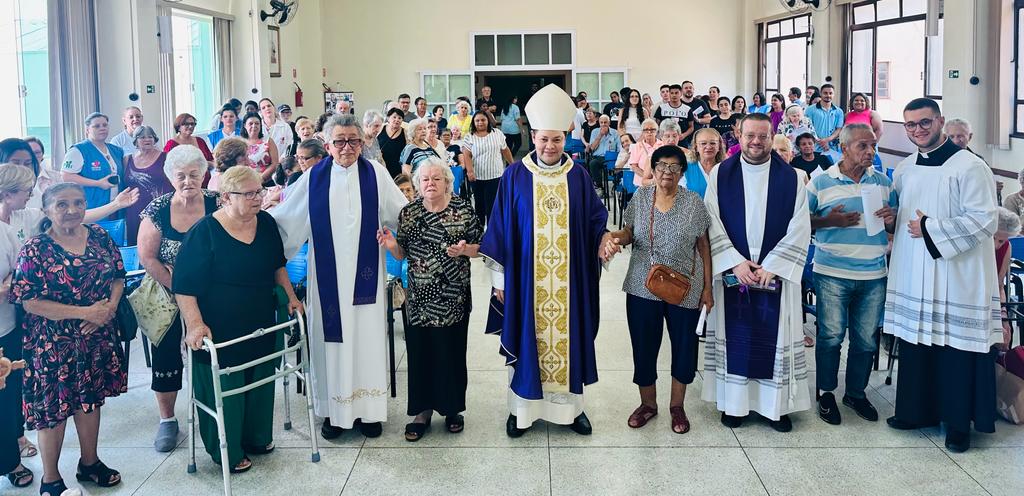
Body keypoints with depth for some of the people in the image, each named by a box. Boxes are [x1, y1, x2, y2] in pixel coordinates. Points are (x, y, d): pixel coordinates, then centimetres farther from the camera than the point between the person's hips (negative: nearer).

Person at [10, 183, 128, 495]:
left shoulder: (99, 237, 0)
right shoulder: (35, 249, -14)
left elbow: (118, 276, 6)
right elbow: (29, 302, -17)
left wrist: (109, 308, -14)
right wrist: (84, 312, -21)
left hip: (97, 338, 4)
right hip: (53, 344, -4)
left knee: (91, 399, 17)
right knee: (53, 408, 5)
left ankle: (89, 463, 36)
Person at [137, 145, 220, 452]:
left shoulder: (216, 204, -8)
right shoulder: (157, 210, -6)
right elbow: (147, 257, -7)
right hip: (168, 299, 1)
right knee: (167, 357, 7)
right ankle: (167, 420, 24)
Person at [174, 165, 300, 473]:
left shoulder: (266, 223, -1)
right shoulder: (204, 232, -18)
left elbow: (277, 265, 17)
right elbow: (184, 286, -18)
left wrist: (290, 296, 13)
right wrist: (194, 325, -26)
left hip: (261, 326, 6)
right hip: (220, 332, -6)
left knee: (260, 383, 18)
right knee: (224, 390, 5)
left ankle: (256, 437, 38)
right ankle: (227, 451, 24)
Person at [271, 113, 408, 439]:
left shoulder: (375, 174, 1)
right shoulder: (314, 178, 2)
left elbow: (402, 215, 3)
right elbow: (285, 218, 5)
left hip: (365, 274, 0)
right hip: (327, 274, 0)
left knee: (367, 336, 4)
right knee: (332, 338, 5)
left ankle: (368, 409, 15)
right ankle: (334, 411, 16)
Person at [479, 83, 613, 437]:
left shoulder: (579, 176, 3)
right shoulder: (515, 176, -2)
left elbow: (596, 218, 7)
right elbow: (500, 228, -1)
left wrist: (605, 237, -16)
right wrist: (499, 278, -2)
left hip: (569, 279, 2)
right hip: (526, 278, -1)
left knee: (568, 337, 9)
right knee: (527, 337, 6)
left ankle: (570, 405, 24)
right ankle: (522, 408, 20)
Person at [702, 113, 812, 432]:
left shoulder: (790, 178, 0)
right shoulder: (721, 174, 1)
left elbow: (799, 229, -4)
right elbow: (712, 223, -4)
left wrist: (771, 266, -12)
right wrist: (735, 262, -13)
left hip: (776, 272, 0)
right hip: (732, 271, 0)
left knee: (775, 338, 4)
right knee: (735, 336, 6)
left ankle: (777, 405, 15)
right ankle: (734, 402, 17)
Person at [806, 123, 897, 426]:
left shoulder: (884, 182, 9)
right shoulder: (821, 182, -1)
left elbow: (897, 224, 16)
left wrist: (893, 219, -7)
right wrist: (829, 221, -15)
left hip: (873, 275, 3)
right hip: (832, 274, -3)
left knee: (867, 338, 8)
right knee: (831, 335, 0)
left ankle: (856, 393, 25)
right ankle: (826, 393, 16)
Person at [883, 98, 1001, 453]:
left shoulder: (969, 167, -10)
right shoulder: (904, 169, 11)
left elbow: (984, 221, -17)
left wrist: (930, 230, -17)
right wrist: (891, 224, 6)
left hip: (955, 280, -6)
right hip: (912, 276, 6)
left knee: (955, 351, 1)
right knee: (914, 344, 12)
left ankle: (958, 423, 15)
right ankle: (916, 410, 26)